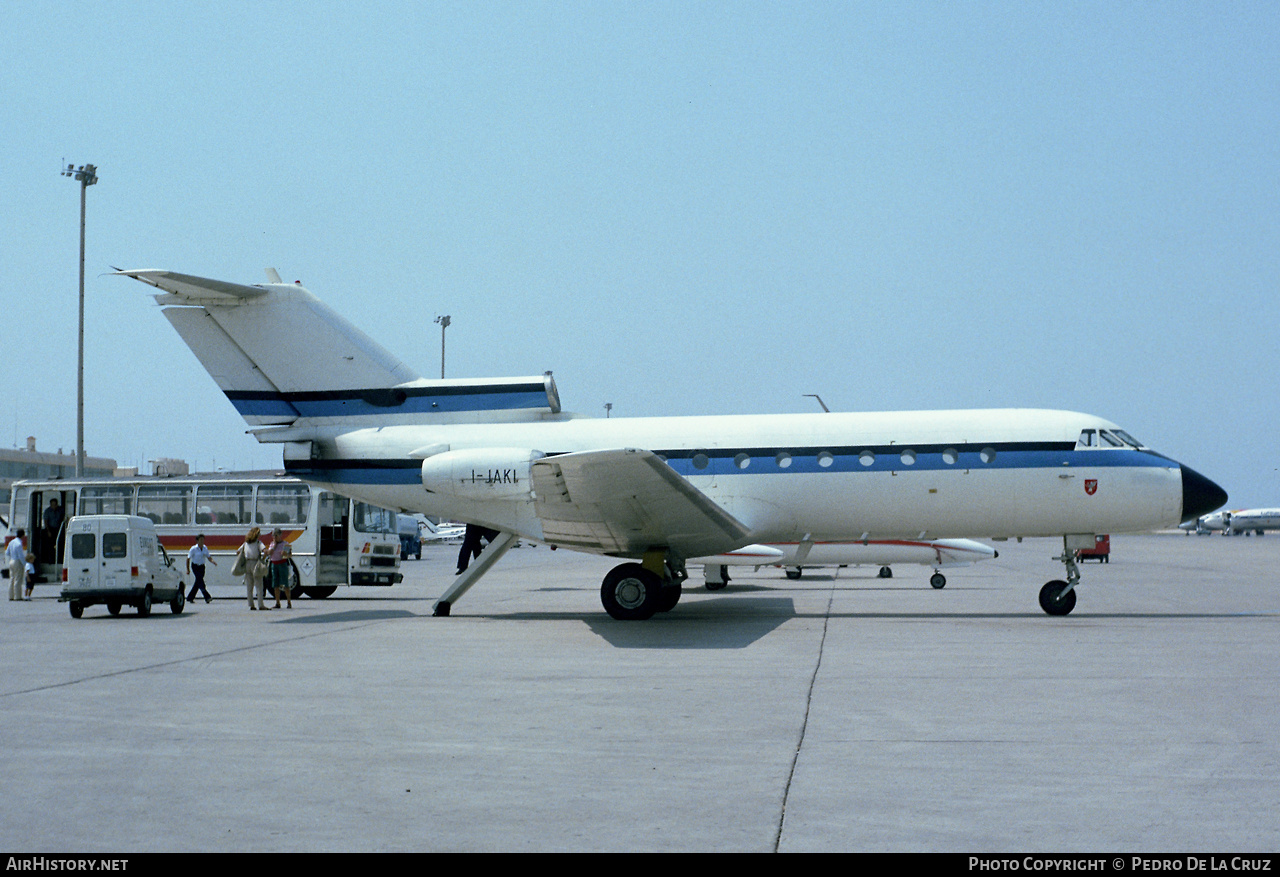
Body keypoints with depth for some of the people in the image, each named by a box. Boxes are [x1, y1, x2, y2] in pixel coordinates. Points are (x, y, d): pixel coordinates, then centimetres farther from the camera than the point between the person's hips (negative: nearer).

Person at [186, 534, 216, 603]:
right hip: (195, 566, -6)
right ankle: (207, 597, -24)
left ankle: (190, 598, 20)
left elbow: (209, 557, 6)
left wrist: (213, 561, -16)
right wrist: (188, 569, -9)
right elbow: (188, 559, -8)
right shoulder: (193, 549, -12)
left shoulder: (205, 548, 3)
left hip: (202, 567, 6)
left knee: (198, 583, 7)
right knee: (200, 581, -16)